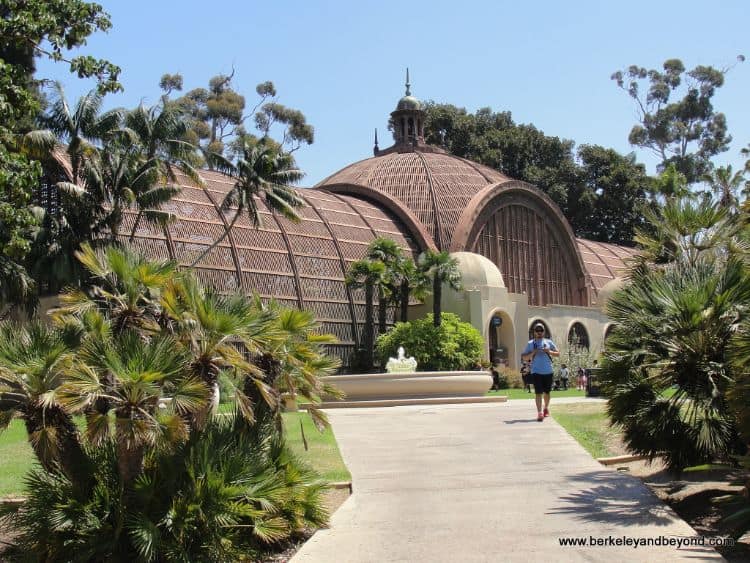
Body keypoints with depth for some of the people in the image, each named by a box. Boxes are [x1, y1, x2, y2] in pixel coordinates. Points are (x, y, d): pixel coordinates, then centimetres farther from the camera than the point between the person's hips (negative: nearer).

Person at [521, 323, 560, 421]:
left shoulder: (548, 342, 10)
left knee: (547, 392, 13)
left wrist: (549, 351, -9)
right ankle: (539, 413, -14)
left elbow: (557, 354, 10)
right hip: (536, 372, -2)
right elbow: (524, 357, 3)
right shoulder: (530, 344, 5)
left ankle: (546, 408, 34)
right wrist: (533, 353, -14)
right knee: (538, 392, -10)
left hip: (548, 371, 2)